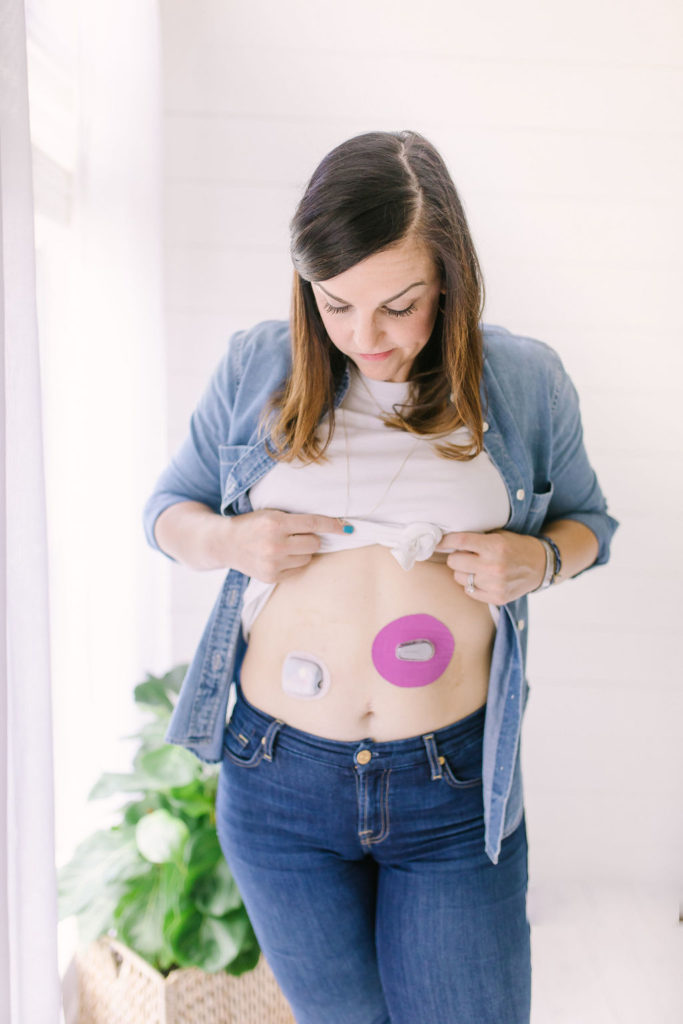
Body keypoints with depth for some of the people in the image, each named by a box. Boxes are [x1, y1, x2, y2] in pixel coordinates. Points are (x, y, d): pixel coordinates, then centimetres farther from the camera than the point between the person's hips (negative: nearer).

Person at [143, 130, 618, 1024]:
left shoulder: (525, 381, -3)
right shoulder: (255, 367, -3)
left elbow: (587, 520, 10)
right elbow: (166, 508, 8)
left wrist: (538, 561, -13)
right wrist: (226, 539, -15)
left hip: (453, 788, -1)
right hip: (279, 779, 1)